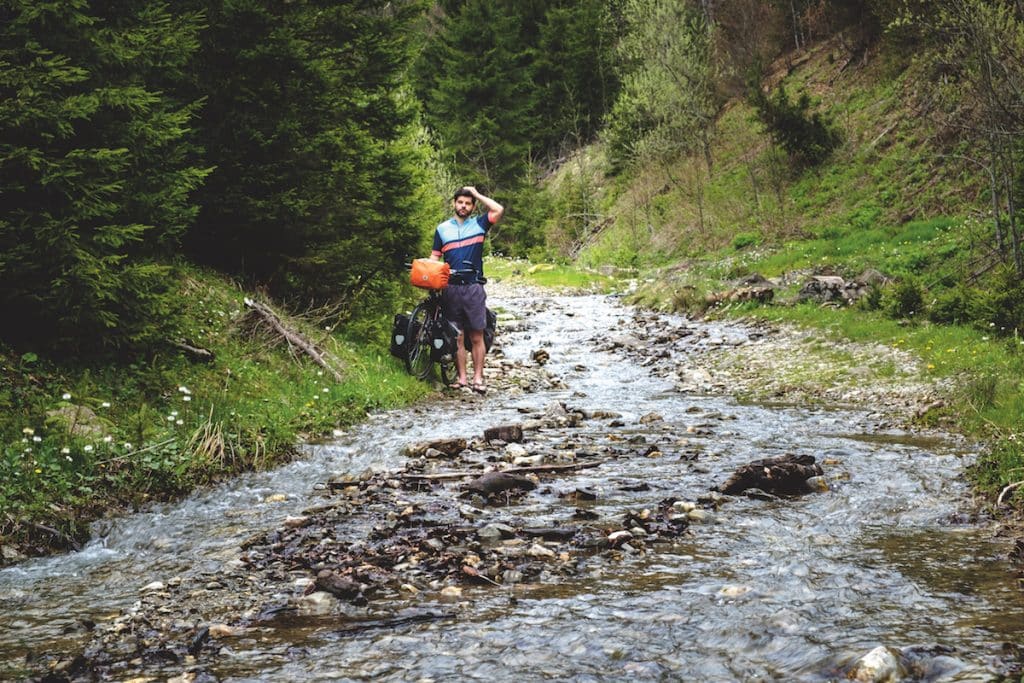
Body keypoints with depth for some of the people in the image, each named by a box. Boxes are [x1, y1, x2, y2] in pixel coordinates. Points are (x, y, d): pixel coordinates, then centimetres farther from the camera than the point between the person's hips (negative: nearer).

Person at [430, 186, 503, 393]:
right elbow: (435, 257, 10)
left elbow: (499, 210, -8)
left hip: (474, 288, -1)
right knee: (457, 336, 2)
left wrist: (477, 194, 0)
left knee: (476, 337, -1)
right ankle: (461, 378, 5)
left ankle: (478, 379, 1)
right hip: (451, 288, 2)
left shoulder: (479, 224, 7)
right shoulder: (442, 229, 11)